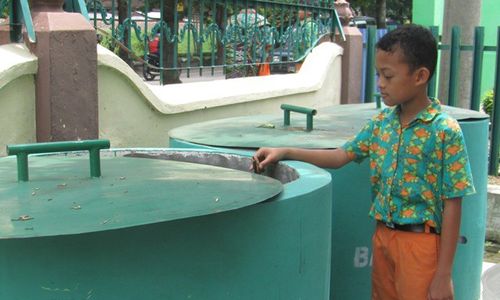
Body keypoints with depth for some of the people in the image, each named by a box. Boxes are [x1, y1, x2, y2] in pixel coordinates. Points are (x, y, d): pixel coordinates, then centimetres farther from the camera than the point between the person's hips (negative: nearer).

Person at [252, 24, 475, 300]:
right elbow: (341, 156, 9)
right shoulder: (381, 122, 3)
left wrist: (443, 274, -14)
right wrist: (285, 152, -3)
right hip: (382, 235, 6)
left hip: (420, 243, -6)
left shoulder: (445, 131, -15)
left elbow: (452, 205, -14)